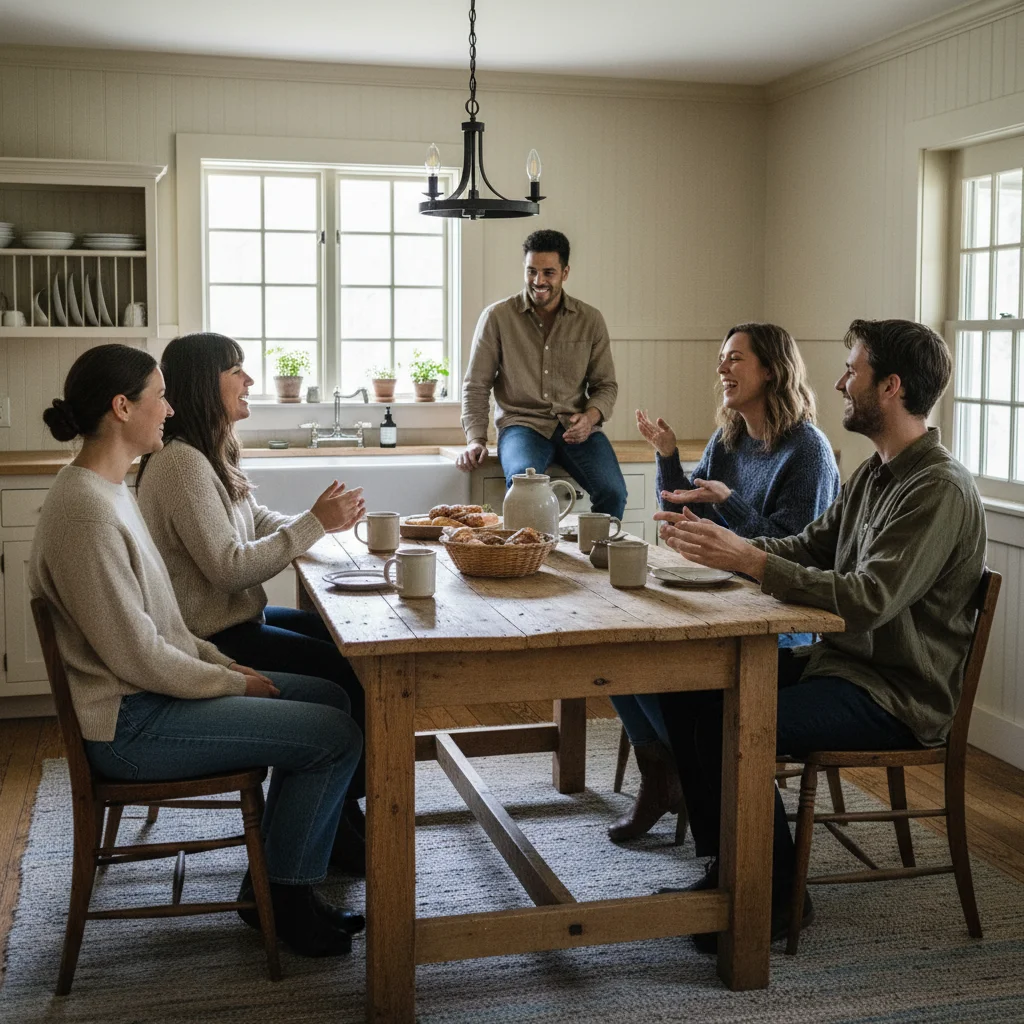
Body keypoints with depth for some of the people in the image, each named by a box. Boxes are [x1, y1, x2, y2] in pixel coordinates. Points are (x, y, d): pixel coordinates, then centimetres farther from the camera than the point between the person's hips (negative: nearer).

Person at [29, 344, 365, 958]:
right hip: (129, 724, -11)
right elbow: (136, 655, -23)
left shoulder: (107, 489, 10)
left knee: (330, 697, 13)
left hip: (147, 694, 11)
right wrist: (233, 683, -11)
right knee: (337, 736, -12)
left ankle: (273, 883, 19)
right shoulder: (86, 511, -24)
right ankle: (283, 897, 8)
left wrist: (218, 660, 6)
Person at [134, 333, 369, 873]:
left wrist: (324, 516, -3)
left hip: (240, 620, 10)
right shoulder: (181, 464, -21)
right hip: (213, 641, -10)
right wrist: (315, 523, -21)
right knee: (355, 677, -10)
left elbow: (260, 524, 15)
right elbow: (230, 568, -25)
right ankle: (331, 824, 8)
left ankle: (338, 805, 16)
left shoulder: (210, 455, 11)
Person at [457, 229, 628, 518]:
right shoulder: (497, 317, 4)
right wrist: (475, 439, -8)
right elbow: (476, 386, 6)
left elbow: (606, 385, 13)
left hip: (576, 427, 2)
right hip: (522, 423, -2)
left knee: (613, 492, -26)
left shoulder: (590, 320, 10)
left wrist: (590, 417, -9)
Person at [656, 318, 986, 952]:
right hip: (839, 661, 10)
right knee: (687, 691, 0)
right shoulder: (875, 474, 12)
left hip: (897, 695, -10)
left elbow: (867, 600, -29)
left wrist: (749, 559, -30)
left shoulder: (941, 489, -19)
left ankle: (776, 898, -5)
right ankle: (725, 868, 9)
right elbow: (808, 549, 16)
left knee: (734, 728, -26)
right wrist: (719, 542, 2)